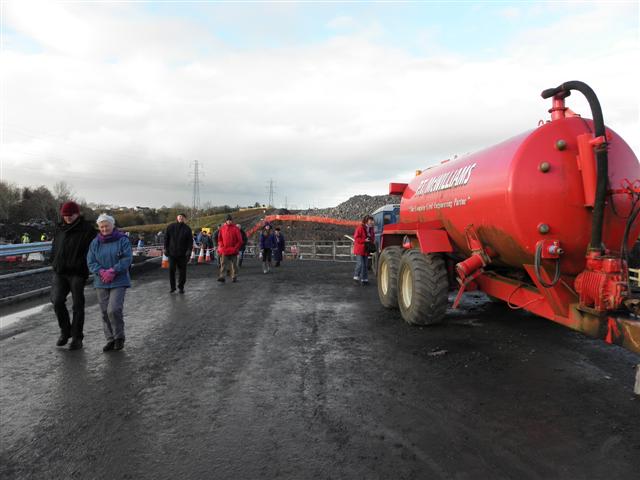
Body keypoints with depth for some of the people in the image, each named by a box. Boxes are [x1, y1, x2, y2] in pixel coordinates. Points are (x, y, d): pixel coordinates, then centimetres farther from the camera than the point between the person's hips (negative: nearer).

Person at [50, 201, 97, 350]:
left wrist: (83, 266, -14)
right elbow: (54, 248, 24)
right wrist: (54, 263, 13)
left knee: (78, 305, 2)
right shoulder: (60, 229, 13)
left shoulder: (87, 229, -6)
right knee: (57, 301, -8)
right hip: (60, 272, 4)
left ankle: (77, 338, 13)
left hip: (77, 273, -4)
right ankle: (65, 331, 15)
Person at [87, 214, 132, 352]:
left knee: (114, 310, -15)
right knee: (105, 312, 6)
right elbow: (91, 262, 2)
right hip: (101, 283, 4)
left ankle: (119, 337, 5)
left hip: (119, 282, -4)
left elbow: (127, 259, -10)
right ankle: (110, 340, 18)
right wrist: (102, 272, -16)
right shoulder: (95, 243, 6)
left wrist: (112, 271, -19)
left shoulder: (123, 240, -3)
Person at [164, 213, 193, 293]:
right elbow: (166, 238, 11)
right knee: (171, 270, 0)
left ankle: (181, 287, 16)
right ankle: (172, 287, 13)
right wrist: (166, 248, 4)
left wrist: (189, 251, -10)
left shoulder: (187, 229, 3)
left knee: (182, 271, 4)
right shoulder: (170, 227, 6)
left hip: (182, 254, -1)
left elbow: (190, 241, 0)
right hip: (172, 253, 1)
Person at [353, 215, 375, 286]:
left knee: (365, 265, 8)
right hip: (359, 250, -7)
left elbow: (373, 237, 21)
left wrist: (372, 242, 1)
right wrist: (365, 240, -23)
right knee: (360, 264, -12)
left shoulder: (371, 229, 10)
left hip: (366, 250, 7)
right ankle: (356, 277, 6)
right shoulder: (360, 228, -13)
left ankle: (364, 280, 13)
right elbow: (356, 238, -15)